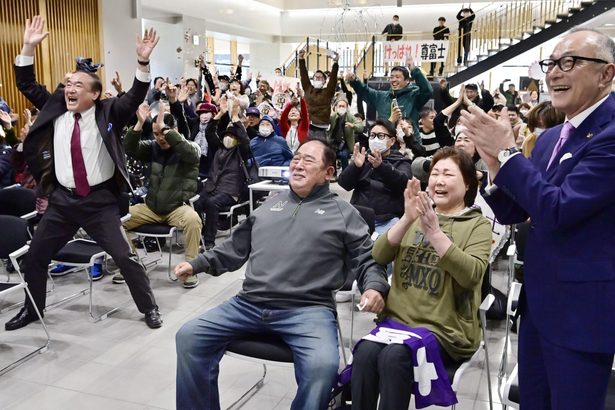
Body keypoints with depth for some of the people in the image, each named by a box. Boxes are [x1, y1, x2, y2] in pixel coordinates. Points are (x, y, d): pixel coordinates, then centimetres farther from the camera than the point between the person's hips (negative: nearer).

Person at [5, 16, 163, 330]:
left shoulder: (107, 113, -6)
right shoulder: (55, 109, 5)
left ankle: (149, 308, 15)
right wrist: (29, 47, -3)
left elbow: (135, 97, -17)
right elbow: (27, 86, 7)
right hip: (62, 199, 5)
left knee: (125, 257, -4)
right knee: (34, 256, 14)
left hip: (100, 200, -4)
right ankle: (32, 309, 36)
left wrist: (143, 62, -30)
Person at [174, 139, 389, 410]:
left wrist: (374, 287, -14)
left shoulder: (344, 214, 11)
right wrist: (197, 264, 20)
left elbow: (367, 260, 7)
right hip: (249, 304, 5)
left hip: (309, 309, -4)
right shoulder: (270, 205, 23)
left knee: (323, 365, -33)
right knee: (189, 337, -9)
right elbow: (236, 247, 29)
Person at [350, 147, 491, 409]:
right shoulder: (417, 216, 16)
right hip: (397, 317, 4)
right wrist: (407, 219, -14)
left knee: (394, 356, -30)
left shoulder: (478, 225, 3)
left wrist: (434, 232, -25)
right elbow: (379, 256, 2)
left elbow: (471, 275, -15)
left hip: (444, 328, -3)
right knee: (365, 352, -25)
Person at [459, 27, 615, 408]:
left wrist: (507, 151, -18)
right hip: (538, 302, 8)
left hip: (581, 309, -8)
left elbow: (557, 209, -26)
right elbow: (513, 213, 10)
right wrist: (496, 163, -7)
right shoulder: (550, 137, 9)